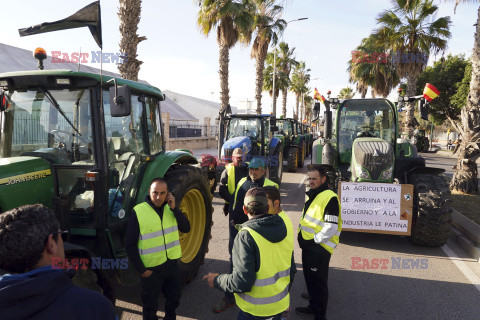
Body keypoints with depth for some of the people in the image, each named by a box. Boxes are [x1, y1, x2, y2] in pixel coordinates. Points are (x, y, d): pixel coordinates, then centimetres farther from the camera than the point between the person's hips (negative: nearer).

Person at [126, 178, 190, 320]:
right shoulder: (138, 212, -17)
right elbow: (130, 245, -11)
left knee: (174, 300, 25)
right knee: (150, 306, 16)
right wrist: (141, 270, -11)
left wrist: (174, 208, -18)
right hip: (151, 269, -5)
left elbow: (186, 228, -8)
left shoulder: (170, 208, -1)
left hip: (172, 264, 5)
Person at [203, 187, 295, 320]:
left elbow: (241, 282, -26)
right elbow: (291, 270, 6)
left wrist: (216, 280, -8)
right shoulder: (286, 230, -4)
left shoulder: (246, 236, -24)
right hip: (280, 306, 6)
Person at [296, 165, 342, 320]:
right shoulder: (312, 195, 12)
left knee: (318, 281, 3)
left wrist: (313, 240, -17)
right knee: (309, 276, 22)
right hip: (308, 245, 9)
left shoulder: (330, 198, -20)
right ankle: (313, 306, 42)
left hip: (319, 247, -9)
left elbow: (331, 228, -24)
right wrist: (302, 237, 14)